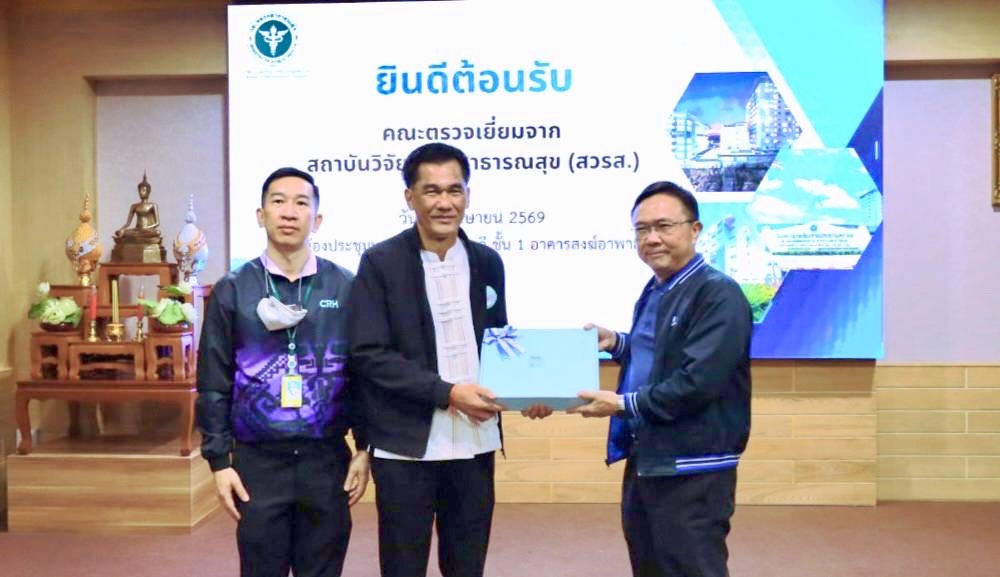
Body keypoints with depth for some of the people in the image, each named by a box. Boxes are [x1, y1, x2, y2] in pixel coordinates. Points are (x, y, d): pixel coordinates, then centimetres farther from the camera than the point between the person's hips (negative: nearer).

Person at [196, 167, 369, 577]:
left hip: (326, 460, 1)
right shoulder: (232, 290, 0)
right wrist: (219, 460, -2)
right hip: (258, 461, 0)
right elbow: (214, 383, 2)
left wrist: (365, 448, 1)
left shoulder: (345, 288, 1)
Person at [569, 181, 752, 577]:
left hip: (691, 472, -9)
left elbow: (697, 382, -24)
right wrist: (616, 343, 7)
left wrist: (624, 405, -17)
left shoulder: (719, 295, -17)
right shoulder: (654, 292, 13)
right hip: (644, 460, 9)